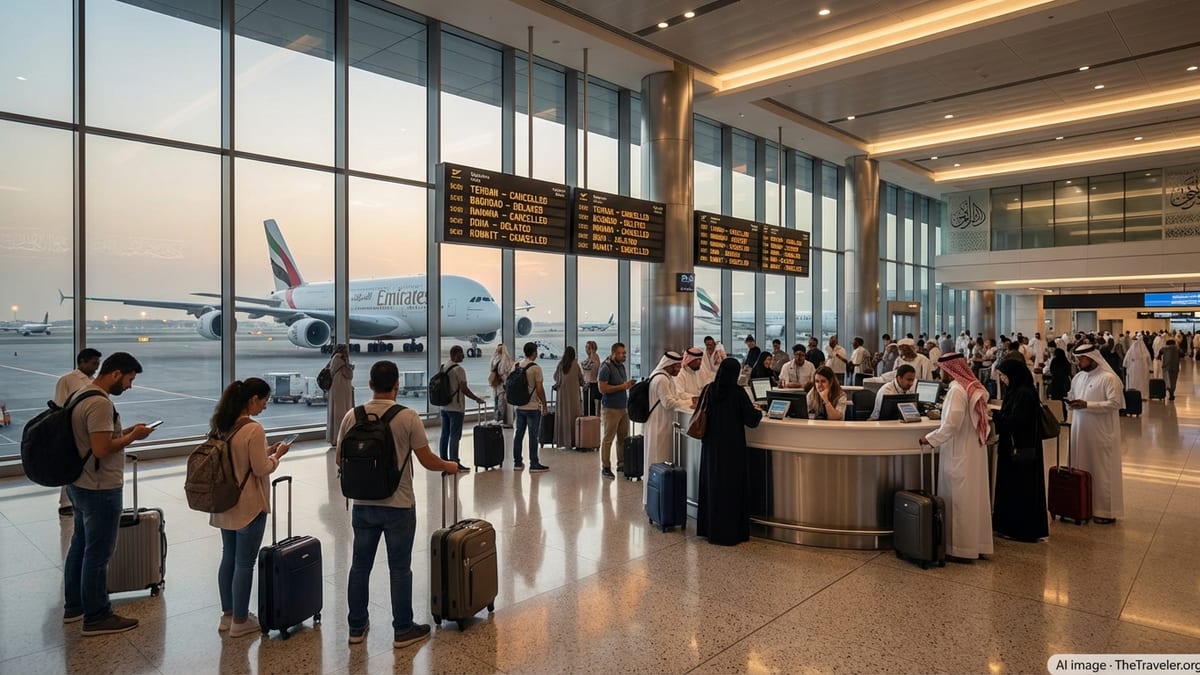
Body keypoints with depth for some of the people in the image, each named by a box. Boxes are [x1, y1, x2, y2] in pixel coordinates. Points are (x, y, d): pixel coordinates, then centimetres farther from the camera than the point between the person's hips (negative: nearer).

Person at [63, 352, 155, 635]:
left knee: (80, 545, 21)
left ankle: (74, 606, 34)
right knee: (98, 554, 0)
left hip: (79, 485, 11)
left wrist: (124, 431, 8)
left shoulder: (82, 394, 10)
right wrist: (133, 436, -15)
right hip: (100, 490, -11)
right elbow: (101, 449, -28)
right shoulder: (100, 403, -24)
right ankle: (96, 617, 11)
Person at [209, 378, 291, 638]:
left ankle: (228, 614, 32)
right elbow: (261, 469, -19)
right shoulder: (253, 429, -22)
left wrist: (266, 451, 10)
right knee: (244, 564, 4)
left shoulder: (223, 425, 4)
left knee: (228, 558, 19)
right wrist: (277, 455, -2)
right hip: (248, 507, -8)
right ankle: (240, 621, 16)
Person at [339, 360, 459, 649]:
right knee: (400, 569, 7)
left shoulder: (352, 417, -3)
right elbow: (427, 461, -11)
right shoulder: (408, 417, -14)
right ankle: (403, 630, 17)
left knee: (360, 566, 16)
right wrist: (449, 466, 10)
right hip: (398, 506, -3)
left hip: (363, 505, 4)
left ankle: (357, 627, 27)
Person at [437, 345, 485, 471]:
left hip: (444, 407, 8)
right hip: (456, 408, -8)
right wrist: (477, 399, -6)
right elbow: (464, 389, -17)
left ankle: (443, 461, 18)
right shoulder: (458, 369, -16)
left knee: (444, 434, 12)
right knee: (455, 436, -3)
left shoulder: (443, 367, 8)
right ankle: (454, 463, 1)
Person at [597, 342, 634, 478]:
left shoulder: (621, 366, 13)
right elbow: (602, 388, -19)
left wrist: (628, 385, 6)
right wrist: (622, 386, -18)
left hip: (623, 407, 8)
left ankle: (622, 464, 21)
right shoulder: (606, 368, -12)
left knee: (623, 438, 10)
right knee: (608, 439, -1)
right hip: (611, 409, -8)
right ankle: (605, 467, 6)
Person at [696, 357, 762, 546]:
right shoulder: (738, 392, -14)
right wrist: (758, 412, 11)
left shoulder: (708, 389, -2)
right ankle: (729, 532, 9)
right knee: (732, 487, 5)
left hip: (711, 445, 5)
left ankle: (710, 528, 23)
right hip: (732, 446, -4)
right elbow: (752, 419, -12)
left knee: (712, 484, 14)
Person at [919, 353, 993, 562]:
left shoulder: (957, 390, -19)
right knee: (975, 498, 14)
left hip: (960, 455, -9)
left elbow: (951, 426, -22)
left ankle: (961, 549, 7)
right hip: (974, 451, 9)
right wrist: (943, 414, 20)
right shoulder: (974, 387, 8)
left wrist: (929, 439, -11)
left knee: (960, 500, 0)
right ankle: (978, 544, 22)